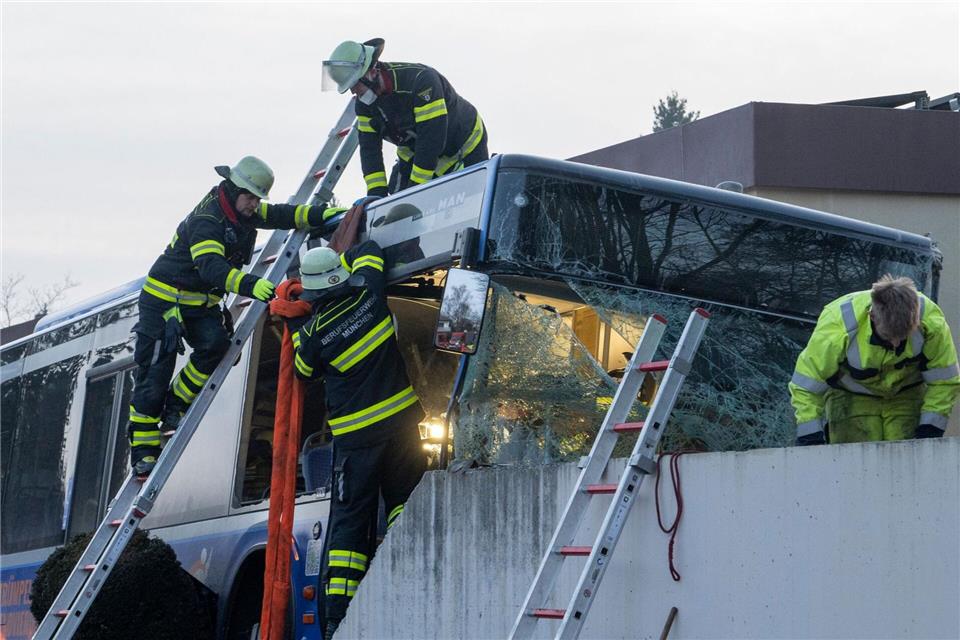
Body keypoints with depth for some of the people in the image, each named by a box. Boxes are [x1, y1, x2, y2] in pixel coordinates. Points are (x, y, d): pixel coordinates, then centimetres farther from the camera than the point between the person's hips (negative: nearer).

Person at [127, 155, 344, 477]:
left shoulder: (243, 213, 1)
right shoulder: (205, 222, -27)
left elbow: (280, 216, 8)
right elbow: (212, 267, -41)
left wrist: (320, 215, -7)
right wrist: (250, 285, -54)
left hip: (201, 303, 8)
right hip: (164, 299, -8)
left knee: (216, 342, -20)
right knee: (154, 376, -7)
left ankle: (176, 404, -1)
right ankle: (143, 451, -1)